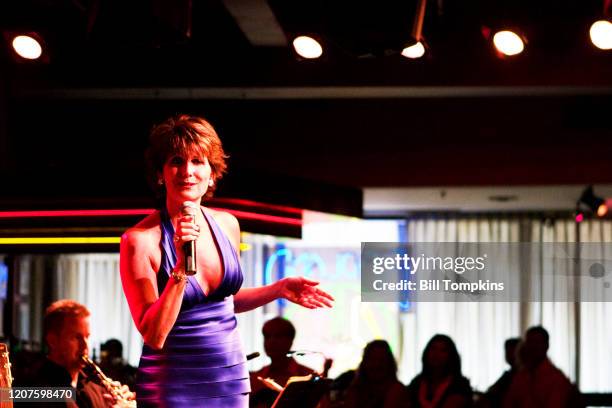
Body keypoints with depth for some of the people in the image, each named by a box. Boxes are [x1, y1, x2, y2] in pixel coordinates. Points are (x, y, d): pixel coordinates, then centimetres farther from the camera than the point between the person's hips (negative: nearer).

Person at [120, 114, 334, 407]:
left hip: (230, 378, 5)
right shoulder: (140, 240, -15)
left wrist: (279, 289, 7)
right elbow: (154, 335, -20)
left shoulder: (227, 225, 1)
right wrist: (181, 266, -26)